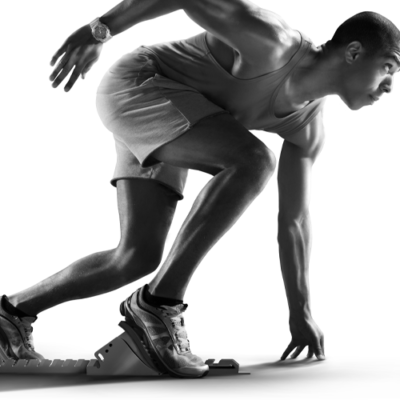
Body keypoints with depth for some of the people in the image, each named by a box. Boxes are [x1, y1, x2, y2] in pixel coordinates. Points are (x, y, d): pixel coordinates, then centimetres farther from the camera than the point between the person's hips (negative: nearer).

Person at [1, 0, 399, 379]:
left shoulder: (307, 125, 2)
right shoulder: (273, 45, -23)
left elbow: (293, 219, 6)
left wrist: (300, 311, 7)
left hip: (160, 129, 9)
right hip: (135, 86, -9)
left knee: (138, 257, 1)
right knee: (252, 162, -26)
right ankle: (160, 301, -20)